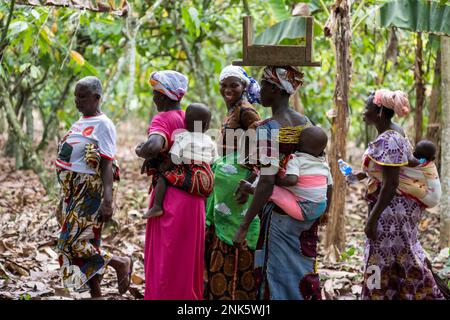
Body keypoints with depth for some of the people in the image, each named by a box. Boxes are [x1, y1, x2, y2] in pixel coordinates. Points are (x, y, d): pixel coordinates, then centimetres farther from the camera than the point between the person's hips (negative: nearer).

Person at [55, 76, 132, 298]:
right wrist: (64, 198, 21)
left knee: (74, 242, -12)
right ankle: (95, 292, 17)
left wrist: (108, 200, -26)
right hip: (72, 191, 8)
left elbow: (107, 165, -18)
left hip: (90, 192, -8)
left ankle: (121, 263, 4)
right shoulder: (80, 122, 13)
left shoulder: (103, 125, -12)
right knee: (86, 241, 10)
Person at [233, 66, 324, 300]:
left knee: (277, 279, 4)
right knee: (304, 275, 16)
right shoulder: (305, 122, 4)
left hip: (279, 214, -7)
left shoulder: (268, 129, -17)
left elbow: (267, 182, -23)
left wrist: (244, 226, -20)